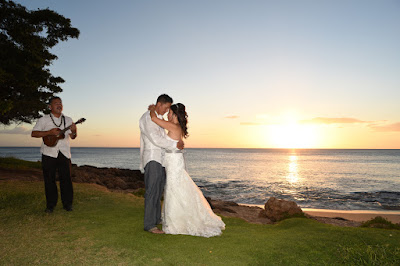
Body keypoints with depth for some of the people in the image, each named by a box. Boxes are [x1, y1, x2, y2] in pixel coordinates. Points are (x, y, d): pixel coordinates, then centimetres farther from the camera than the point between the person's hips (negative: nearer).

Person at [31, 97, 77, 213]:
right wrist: (49, 132, -15)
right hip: (49, 154, -2)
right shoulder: (44, 120, 4)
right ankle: (50, 205, 14)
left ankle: (68, 204, 10)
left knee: (66, 178, 1)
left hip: (64, 153, 2)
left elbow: (73, 137, 14)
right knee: (49, 179, 3)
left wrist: (74, 131, -10)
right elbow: (33, 134, -2)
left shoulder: (68, 120, 13)